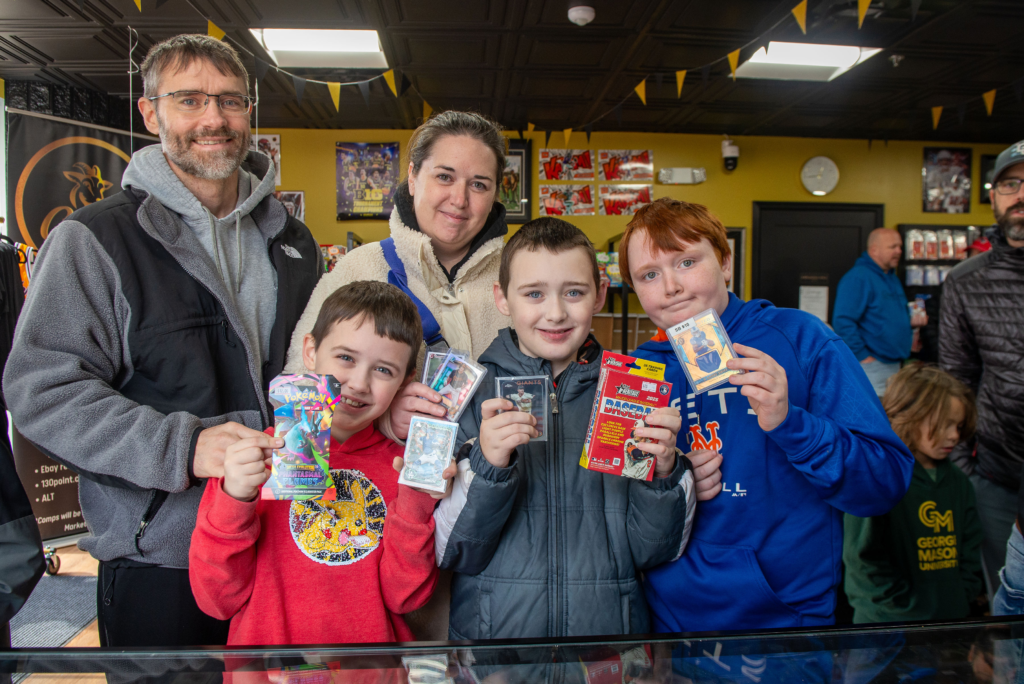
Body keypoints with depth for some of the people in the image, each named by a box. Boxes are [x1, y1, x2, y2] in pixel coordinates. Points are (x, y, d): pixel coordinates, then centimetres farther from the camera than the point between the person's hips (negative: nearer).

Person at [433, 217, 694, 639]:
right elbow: (450, 553, -3)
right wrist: (487, 466, -17)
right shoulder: (468, 395, 0)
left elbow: (653, 553, 5)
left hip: (610, 636, 2)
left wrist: (663, 473, -12)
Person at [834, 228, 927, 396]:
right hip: (872, 367, -10)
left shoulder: (892, 279, 18)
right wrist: (863, 356, -21)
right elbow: (843, 322, -22)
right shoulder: (857, 278, -14)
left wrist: (911, 320, 8)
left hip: (894, 363, 10)